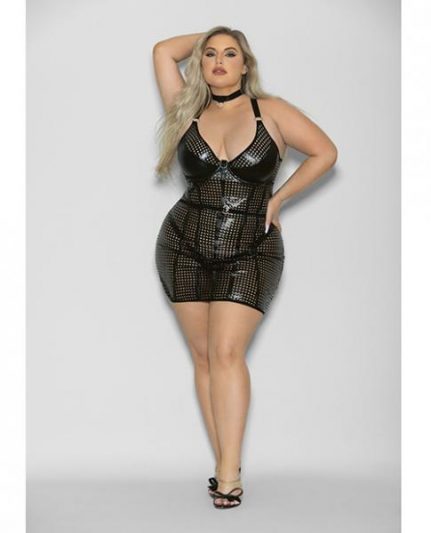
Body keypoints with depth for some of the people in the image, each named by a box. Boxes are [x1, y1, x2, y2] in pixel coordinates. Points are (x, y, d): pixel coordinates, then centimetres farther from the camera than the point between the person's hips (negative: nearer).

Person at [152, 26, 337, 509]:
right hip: (184, 249, 3)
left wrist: (278, 198, 2)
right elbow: (163, 50, 11)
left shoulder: (270, 111, 1)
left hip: (251, 254, -3)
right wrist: (207, 36, 20)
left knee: (226, 352, -15)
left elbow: (325, 151, 3)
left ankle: (229, 471, -11)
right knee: (204, 356, 2)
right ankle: (224, 464, 9)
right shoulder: (188, 110, 8)